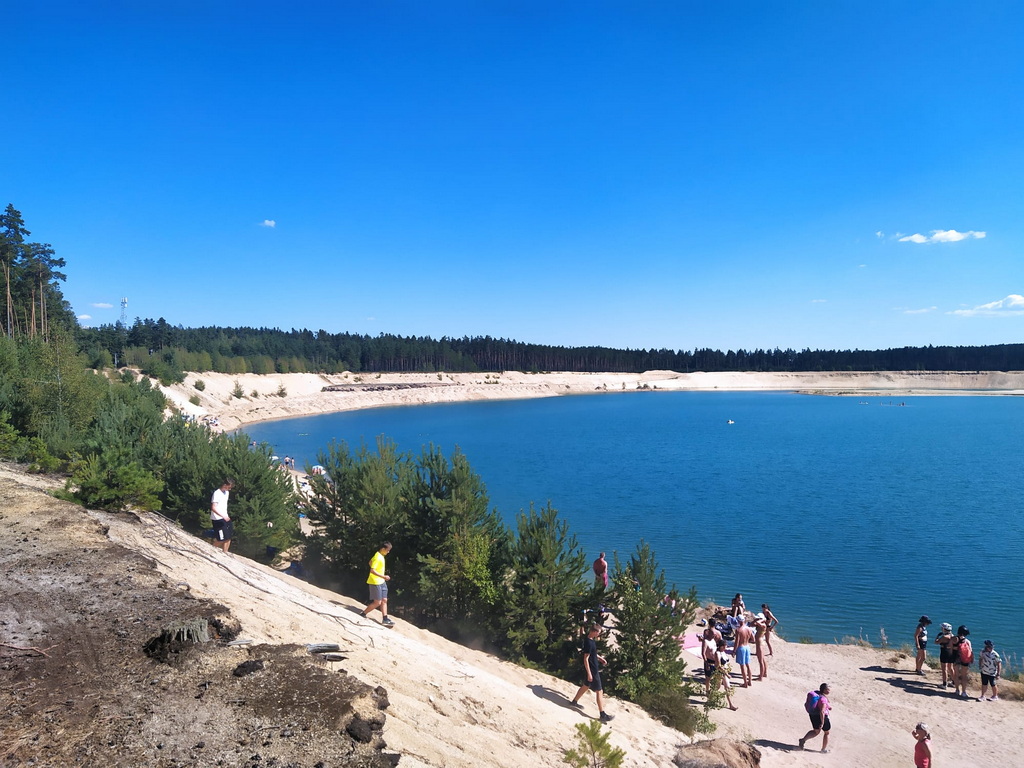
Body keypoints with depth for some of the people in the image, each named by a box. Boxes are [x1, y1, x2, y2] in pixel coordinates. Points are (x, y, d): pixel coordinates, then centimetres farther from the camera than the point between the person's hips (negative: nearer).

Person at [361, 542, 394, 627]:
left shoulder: (381, 556, 7)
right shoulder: (378, 557, -22)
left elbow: (370, 562, 22)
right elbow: (372, 570, -28)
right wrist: (383, 576, -30)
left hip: (381, 582, 10)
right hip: (375, 582, -10)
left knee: (384, 600, 9)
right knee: (377, 602, -4)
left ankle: (385, 619, 13)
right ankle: (363, 614, 11)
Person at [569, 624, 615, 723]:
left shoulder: (590, 639, 2)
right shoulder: (589, 643, -28)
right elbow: (586, 659, -25)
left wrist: (599, 657, 13)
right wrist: (589, 673, -21)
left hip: (593, 668, 10)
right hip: (592, 670, -10)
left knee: (586, 685, 26)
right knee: (599, 691, -1)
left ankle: (575, 701, 42)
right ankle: (603, 715, 7)